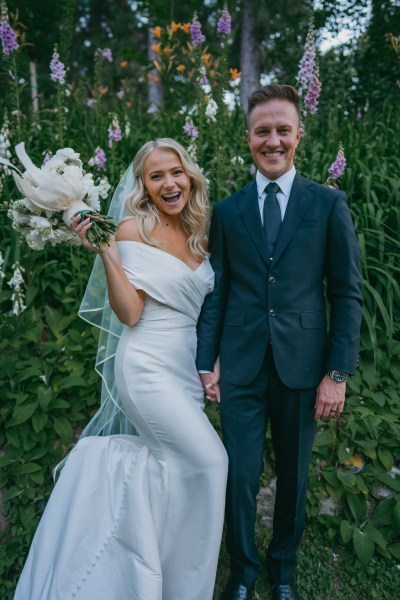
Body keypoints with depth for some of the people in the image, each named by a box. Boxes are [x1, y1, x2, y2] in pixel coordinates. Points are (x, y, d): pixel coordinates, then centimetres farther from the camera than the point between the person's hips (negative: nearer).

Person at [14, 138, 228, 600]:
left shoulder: (195, 234, 11)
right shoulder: (134, 229, -9)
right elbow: (129, 313, -16)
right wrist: (104, 252, -23)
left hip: (185, 369, 7)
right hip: (148, 368, -7)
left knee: (177, 467, 7)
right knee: (209, 459, -10)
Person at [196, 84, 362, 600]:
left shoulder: (329, 203, 1)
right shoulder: (227, 211, 6)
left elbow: (346, 293, -1)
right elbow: (215, 293, 5)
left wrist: (338, 372, -7)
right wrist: (205, 364, -1)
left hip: (302, 364, 0)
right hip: (241, 365, 1)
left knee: (294, 475, 15)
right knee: (239, 476, 7)